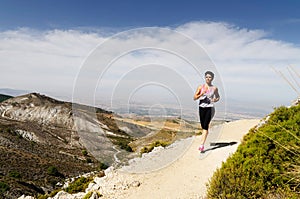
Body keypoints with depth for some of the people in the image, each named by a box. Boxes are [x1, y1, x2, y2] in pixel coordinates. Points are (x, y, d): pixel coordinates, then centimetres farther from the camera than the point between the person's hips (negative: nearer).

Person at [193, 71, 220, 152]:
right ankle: (202, 144, 32)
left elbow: (218, 97, 18)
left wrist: (215, 100, -4)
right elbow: (194, 98, -1)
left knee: (205, 126, -12)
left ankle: (201, 145, -12)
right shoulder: (200, 87, 3)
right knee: (203, 126, 12)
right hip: (201, 108, 2)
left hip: (210, 108, -2)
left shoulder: (214, 88, 2)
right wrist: (201, 94, -19)